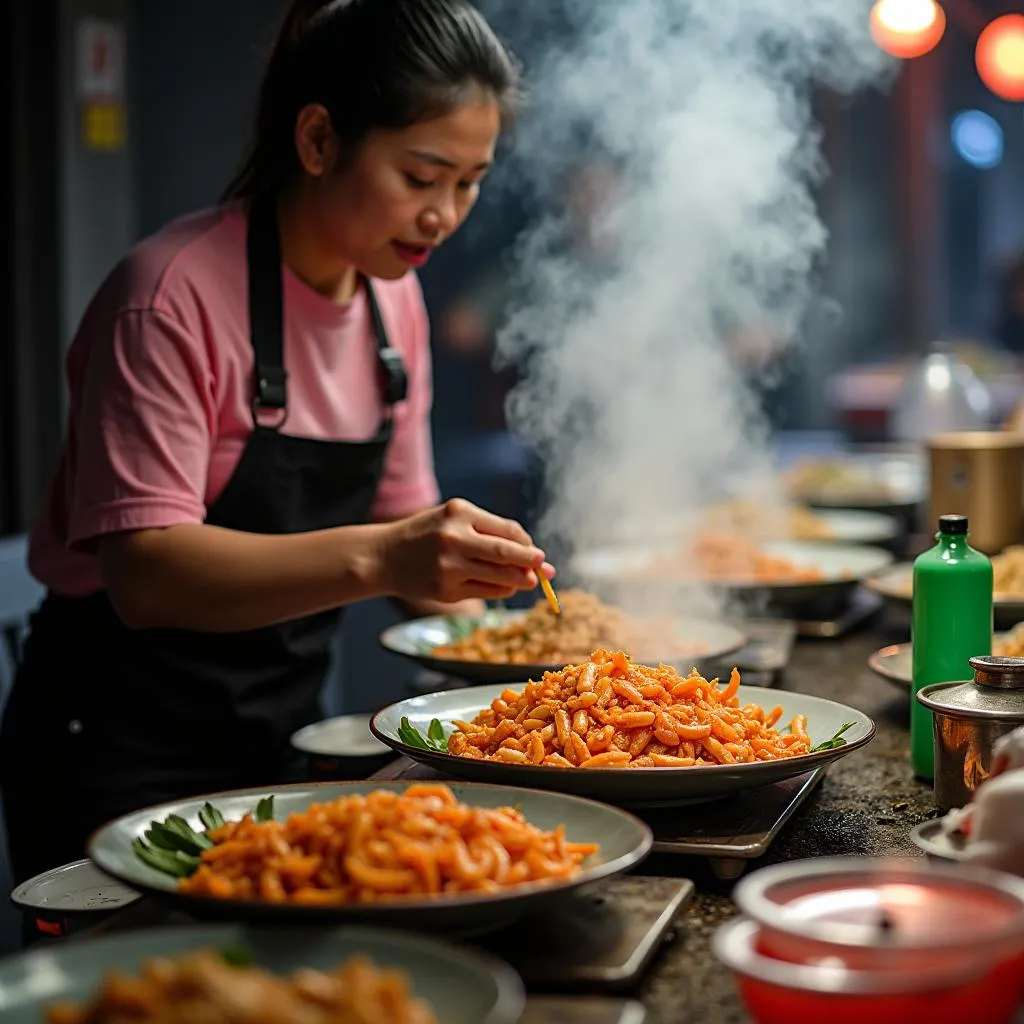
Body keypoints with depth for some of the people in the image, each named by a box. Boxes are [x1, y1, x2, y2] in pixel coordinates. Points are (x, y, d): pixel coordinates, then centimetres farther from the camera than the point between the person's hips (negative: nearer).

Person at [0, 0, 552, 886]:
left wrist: (465, 575, -10)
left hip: (286, 739, 7)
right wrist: (376, 557, -41)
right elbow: (145, 573, -29)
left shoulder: (394, 298, 3)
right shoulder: (174, 297, -21)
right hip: (126, 750, -7)